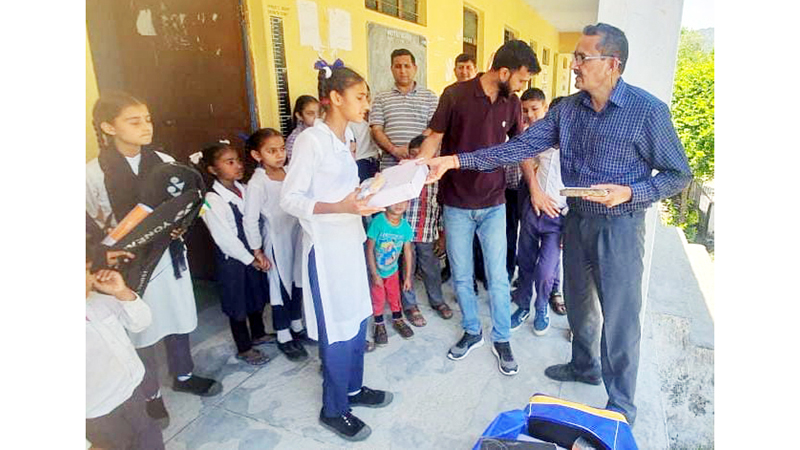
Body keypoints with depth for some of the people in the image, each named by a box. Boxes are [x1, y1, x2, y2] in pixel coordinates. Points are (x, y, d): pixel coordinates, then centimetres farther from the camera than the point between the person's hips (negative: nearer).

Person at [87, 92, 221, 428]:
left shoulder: (165, 162, -1)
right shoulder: (94, 174, -11)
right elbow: (95, 229, -4)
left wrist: (178, 226, -11)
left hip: (170, 256, 3)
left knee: (178, 319, 17)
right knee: (142, 330, 10)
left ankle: (183, 376, 42)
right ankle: (151, 395, 33)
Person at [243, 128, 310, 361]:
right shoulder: (257, 183, -18)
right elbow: (250, 220, -15)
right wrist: (257, 251, -10)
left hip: (298, 236, 6)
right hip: (276, 241, -5)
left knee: (297, 281, 17)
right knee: (280, 286, 7)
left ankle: (297, 326, 38)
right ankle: (284, 337, 25)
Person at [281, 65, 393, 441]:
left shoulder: (344, 138, 8)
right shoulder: (311, 140, -16)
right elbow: (289, 199, -18)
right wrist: (341, 207, -27)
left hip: (350, 239, 8)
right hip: (325, 246, -8)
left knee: (357, 319, 17)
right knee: (337, 329, 4)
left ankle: (353, 388, 38)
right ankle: (334, 410, 24)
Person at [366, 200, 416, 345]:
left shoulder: (405, 226, -17)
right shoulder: (378, 222, -30)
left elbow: (408, 252, -7)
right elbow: (369, 249, -23)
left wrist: (408, 276, -2)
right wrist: (375, 275, -19)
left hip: (393, 269, 3)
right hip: (375, 270, -3)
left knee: (395, 295, 19)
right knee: (378, 298, 10)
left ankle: (398, 320, 42)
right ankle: (379, 325, 32)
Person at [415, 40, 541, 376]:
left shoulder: (512, 104, 3)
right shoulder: (455, 95, -9)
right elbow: (434, 139, -5)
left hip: (493, 205, 2)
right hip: (456, 205, -2)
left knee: (498, 277, 6)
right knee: (461, 276, 11)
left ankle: (501, 339, 25)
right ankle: (472, 332, 33)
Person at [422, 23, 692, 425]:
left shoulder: (648, 110, -15)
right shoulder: (568, 108, 0)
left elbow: (678, 174, -7)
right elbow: (522, 146, -5)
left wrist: (629, 192, -24)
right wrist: (458, 160, -13)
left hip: (619, 225, -5)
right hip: (577, 219, 6)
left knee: (619, 317, 4)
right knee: (578, 301, 21)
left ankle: (621, 407, 25)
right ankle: (585, 366, 47)